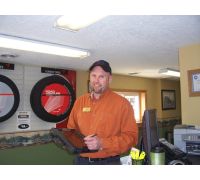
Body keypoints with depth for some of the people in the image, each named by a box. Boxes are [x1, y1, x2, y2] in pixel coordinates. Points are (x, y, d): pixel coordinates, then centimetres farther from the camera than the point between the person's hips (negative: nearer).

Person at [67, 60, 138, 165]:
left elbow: (130, 136, -13)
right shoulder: (79, 101, 6)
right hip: (80, 160, 4)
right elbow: (71, 130, 15)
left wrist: (103, 143, -22)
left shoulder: (122, 103, -9)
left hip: (109, 162, -4)